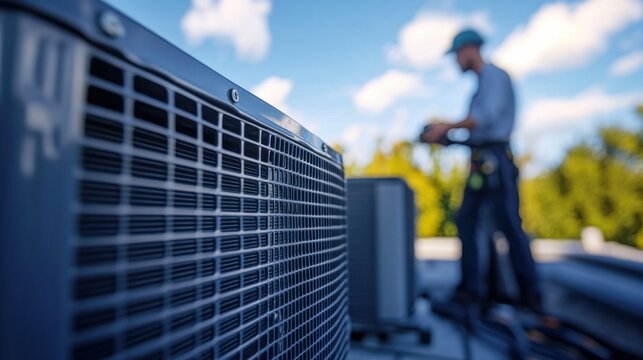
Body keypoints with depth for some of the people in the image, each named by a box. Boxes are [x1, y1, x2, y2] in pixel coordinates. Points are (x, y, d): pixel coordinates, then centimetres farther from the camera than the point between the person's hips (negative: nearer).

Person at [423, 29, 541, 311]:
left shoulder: (495, 76, -3)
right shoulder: (480, 85, 23)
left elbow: (487, 117, -19)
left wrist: (447, 127, -18)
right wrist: (444, 137, 12)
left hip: (495, 161, -9)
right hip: (480, 163, 9)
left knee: (509, 225, -4)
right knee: (465, 221, 3)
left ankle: (530, 294, 10)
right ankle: (470, 288, 8)